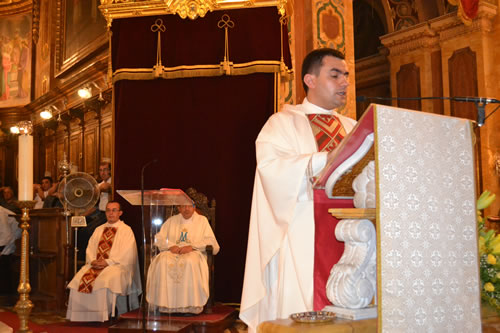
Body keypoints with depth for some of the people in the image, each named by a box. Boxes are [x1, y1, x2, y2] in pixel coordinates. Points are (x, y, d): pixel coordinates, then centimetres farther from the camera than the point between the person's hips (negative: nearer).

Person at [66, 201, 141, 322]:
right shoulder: (99, 230, 22)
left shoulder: (126, 230, 3)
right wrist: (93, 260, -5)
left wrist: (108, 262, -16)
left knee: (107, 280, -34)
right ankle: (84, 317, -13)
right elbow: (90, 248, 16)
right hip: (96, 264, 5)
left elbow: (126, 254, -7)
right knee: (79, 279, -19)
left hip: (116, 265, -5)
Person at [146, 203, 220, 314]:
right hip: (173, 251, 2)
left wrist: (192, 246, -12)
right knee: (162, 262, -32)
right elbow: (158, 238, 14)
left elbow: (211, 241, 2)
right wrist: (171, 246, -6)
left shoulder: (202, 220, 14)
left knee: (190, 262, -38)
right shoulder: (171, 221, 22)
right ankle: (166, 304, -27)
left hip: (194, 252, -2)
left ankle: (191, 305, -33)